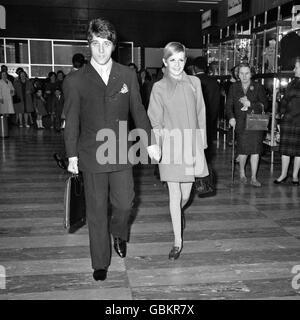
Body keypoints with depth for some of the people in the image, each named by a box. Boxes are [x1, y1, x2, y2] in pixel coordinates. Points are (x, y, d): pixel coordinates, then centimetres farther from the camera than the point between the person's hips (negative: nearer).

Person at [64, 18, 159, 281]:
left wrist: (150, 142, 6)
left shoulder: (128, 75, 3)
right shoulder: (75, 81, -3)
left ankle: (119, 234, 39)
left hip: (121, 153, 2)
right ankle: (100, 263, 23)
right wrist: (72, 156, 2)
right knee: (97, 211, 7)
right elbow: (71, 121, 1)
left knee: (125, 203, 4)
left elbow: (138, 111, 8)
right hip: (91, 155, -1)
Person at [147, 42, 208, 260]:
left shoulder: (194, 82, 4)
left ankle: (179, 214, 47)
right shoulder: (159, 87, 0)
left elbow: (201, 114, 7)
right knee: (174, 194, 0)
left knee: (186, 194, 10)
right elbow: (155, 121, 1)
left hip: (191, 144, 2)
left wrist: (202, 144, 5)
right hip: (170, 146, -2)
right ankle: (178, 242, 11)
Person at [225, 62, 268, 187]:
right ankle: (242, 173, 21)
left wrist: (250, 104, -12)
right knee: (243, 150, -7)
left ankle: (253, 178, 8)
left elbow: (264, 104, 1)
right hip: (241, 123, 0)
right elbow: (229, 105, 4)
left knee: (255, 149, -3)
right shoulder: (234, 87, 8)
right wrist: (231, 117, -13)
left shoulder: (258, 87, 5)